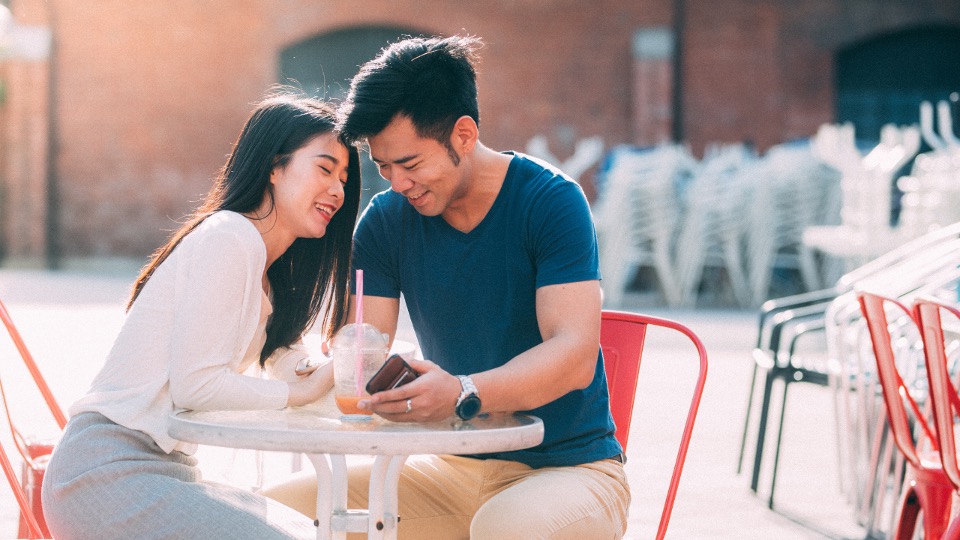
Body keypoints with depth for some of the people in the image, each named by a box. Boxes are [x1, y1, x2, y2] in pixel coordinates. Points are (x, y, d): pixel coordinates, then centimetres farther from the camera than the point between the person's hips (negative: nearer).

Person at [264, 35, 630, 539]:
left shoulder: (550, 201, -12)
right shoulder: (387, 220, 3)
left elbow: (575, 356, -23)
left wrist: (463, 393, -40)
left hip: (570, 466, -5)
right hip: (454, 468, 5)